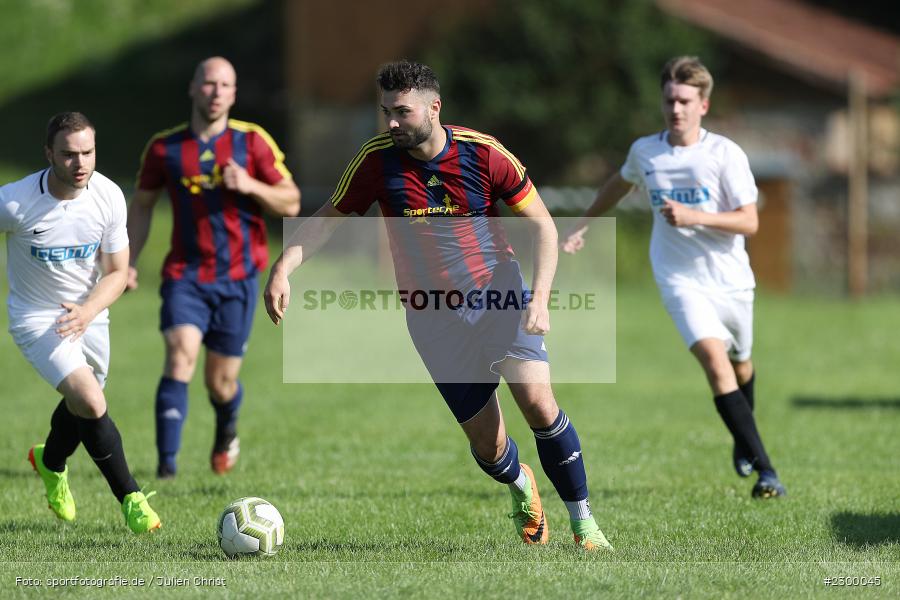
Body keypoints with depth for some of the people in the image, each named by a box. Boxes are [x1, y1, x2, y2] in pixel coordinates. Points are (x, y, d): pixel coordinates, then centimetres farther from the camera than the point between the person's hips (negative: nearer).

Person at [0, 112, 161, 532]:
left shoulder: (109, 197, -15)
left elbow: (117, 272, -6)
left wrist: (87, 311, -25)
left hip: (89, 313, 5)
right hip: (37, 319, -5)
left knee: (81, 404, 21)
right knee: (91, 403, -22)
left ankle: (50, 463, 54)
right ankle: (131, 499, -8)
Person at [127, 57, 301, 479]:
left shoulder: (252, 142, -2)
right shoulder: (165, 147, 1)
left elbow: (291, 203, -1)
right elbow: (141, 205, 14)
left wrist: (251, 186, -19)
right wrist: (129, 262, 6)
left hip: (237, 277, 0)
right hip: (184, 275, 0)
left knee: (221, 383, 5)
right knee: (180, 357, -22)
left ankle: (227, 431, 42)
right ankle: (166, 466, -22)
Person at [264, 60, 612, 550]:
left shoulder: (483, 153, -12)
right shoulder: (377, 159, -9)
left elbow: (541, 225, -5)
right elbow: (328, 218, 2)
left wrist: (540, 298, -17)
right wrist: (282, 267, -14)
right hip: (434, 319, 1)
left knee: (537, 400, -21)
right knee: (485, 441, -1)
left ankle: (583, 523, -6)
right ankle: (521, 488, 37)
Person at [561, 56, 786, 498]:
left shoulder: (726, 154, -11)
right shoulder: (644, 151, -1)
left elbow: (749, 222, -14)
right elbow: (620, 184, 23)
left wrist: (694, 217, -26)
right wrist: (583, 225, 25)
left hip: (731, 279, 0)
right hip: (681, 280, 0)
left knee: (739, 364, 20)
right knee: (715, 360, -22)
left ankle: (743, 441, 52)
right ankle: (764, 469, -25)